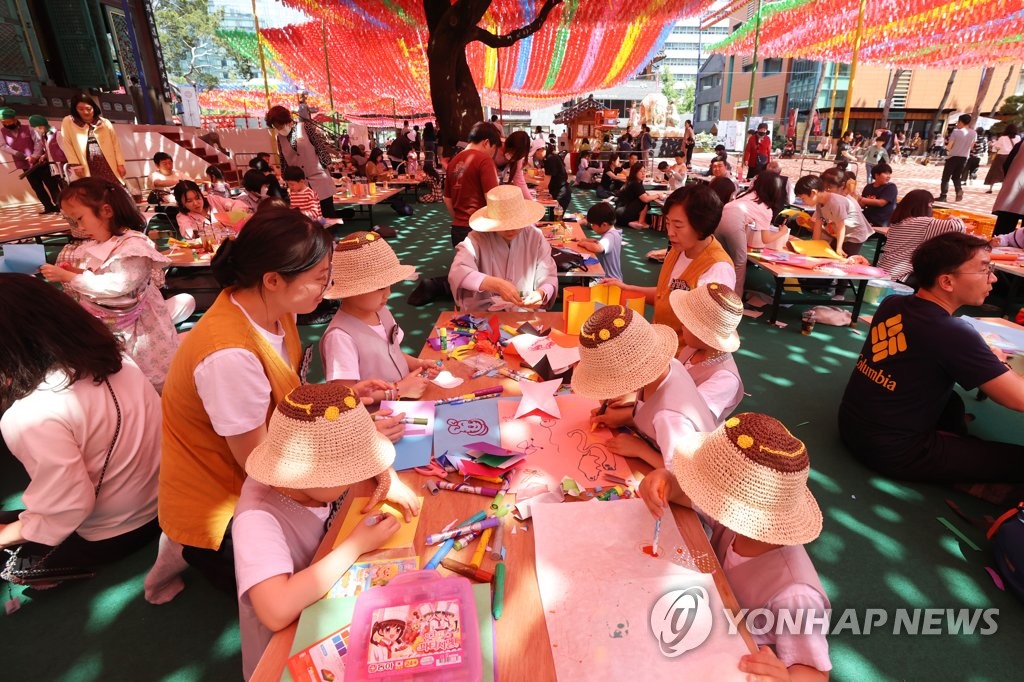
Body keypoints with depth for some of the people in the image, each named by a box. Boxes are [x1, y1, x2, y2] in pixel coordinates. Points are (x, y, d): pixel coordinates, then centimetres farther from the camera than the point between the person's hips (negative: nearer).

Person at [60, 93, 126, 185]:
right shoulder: (68, 122, 9)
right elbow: (67, 145, 2)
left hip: (108, 165, 2)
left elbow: (115, 144, 9)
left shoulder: (105, 123, 13)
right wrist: (75, 164, -8)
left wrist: (120, 164, 0)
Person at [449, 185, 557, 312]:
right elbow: (457, 273, -25)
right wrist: (496, 285, -38)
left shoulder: (535, 236, -1)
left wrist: (541, 293, -24)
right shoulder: (478, 238, -10)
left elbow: (549, 276, 0)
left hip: (526, 311, 2)